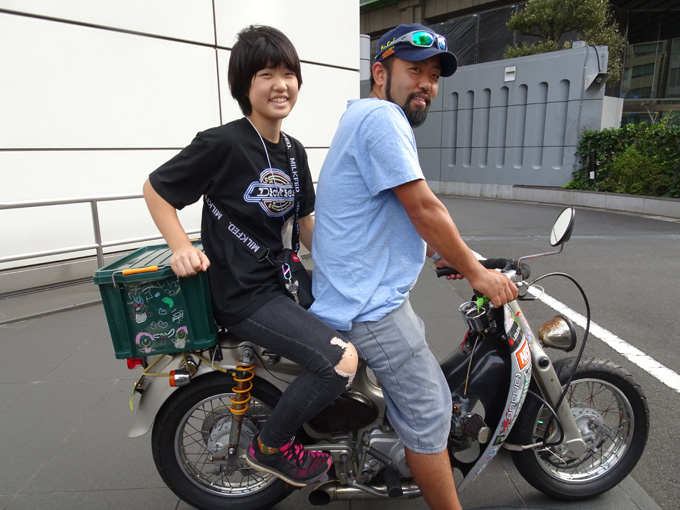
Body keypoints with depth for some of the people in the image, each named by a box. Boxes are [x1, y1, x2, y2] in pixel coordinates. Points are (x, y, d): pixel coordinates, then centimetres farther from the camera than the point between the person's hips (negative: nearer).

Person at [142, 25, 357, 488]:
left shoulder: (294, 152, 8)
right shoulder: (222, 144, -14)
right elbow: (155, 188, -5)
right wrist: (182, 247, -15)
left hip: (282, 278, 9)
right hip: (243, 294, -8)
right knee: (341, 360, -21)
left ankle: (326, 417, 36)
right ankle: (270, 447, 6)